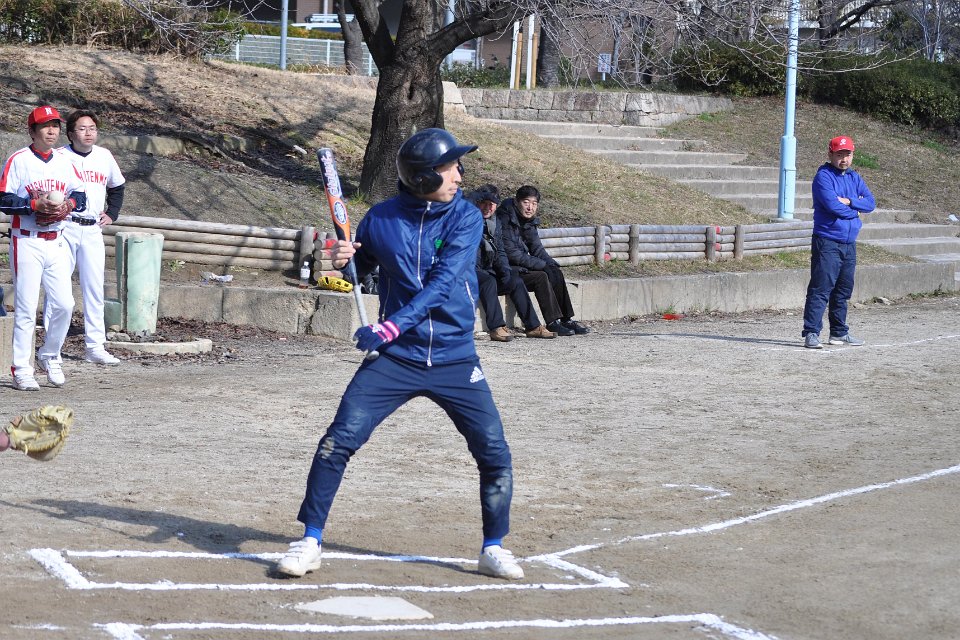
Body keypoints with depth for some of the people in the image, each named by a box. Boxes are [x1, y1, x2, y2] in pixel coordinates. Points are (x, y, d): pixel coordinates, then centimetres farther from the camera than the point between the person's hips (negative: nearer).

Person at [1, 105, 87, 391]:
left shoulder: (64, 162, 12)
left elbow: (81, 196, 14)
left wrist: (68, 204, -7)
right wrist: (35, 205, -20)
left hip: (56, 242, 5)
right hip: (27, 242, -5)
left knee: (64, 304, 2)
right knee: (26, 308, -5)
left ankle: (49, 357, 22)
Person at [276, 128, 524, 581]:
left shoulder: (466, 217, -7)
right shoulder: (381, 218, -3)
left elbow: (442, 284, -19)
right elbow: (361, 270, 14)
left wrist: (392, 326, -29)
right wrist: (344, 260, -10)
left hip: (454, 360, 0)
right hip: (395, 358, 0)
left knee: (495, 455, -3)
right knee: (338, 441, -9)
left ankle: (493, 549, 17)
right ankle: (310, 541, 4)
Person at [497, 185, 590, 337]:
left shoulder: (529, 222, 9)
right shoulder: (506, 220, -19)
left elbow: (537, 249, 13)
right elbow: (511, 254, -22)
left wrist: (552, 264, -7)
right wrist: (543, 265, -19)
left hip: (521, 267, 9)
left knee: (556, 273, -6)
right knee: (540, 277, -26)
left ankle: (566, 319, -6)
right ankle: (553, 323, -22)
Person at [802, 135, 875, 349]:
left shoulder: (854, 177, 15)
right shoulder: (823, 177, -8)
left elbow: (870, 202, 5)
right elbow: (832, 205, -20)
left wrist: (849, 201, -12)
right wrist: (855, 212, -3)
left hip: (849, 243, 8)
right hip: (827, 242, -8)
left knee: (843, 290, 14)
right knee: (820, 289, -11)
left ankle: (839, 332, 23)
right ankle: (811, 334, -13)